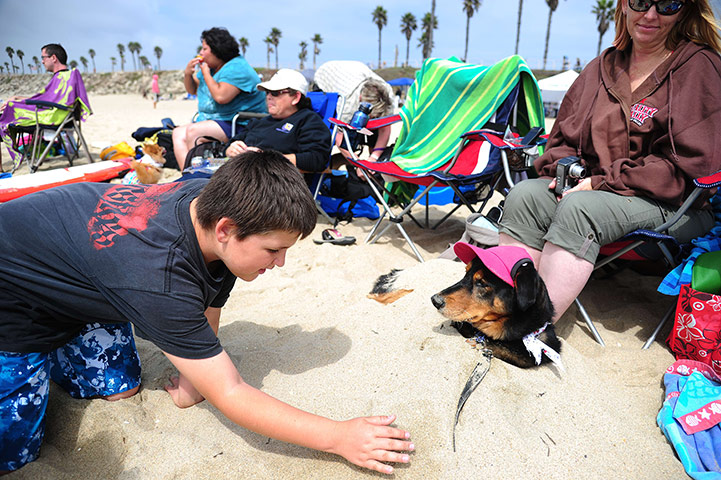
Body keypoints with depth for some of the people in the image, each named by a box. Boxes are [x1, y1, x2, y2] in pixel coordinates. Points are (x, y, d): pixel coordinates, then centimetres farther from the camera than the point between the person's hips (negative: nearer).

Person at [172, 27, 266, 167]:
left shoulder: (236, 68, -12)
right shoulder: (210, 66, 16)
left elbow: (221, 97, -25)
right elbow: (192, 90, 26)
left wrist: (205, 72, -11)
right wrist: (188, 74, 5)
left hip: (239, 125, -10)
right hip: (211, 121, 10)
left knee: (193, 130, -27)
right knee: (178, 133, -4)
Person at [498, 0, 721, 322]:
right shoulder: (602, 66, 15)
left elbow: (685, 167, -11)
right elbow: (562, 137, 18)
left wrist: (601, 182, -16)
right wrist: (565, 170, -4)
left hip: (671, 203, -5)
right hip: (591, 187, 5)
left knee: (579, 207, -35)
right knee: (523, 194, -22)